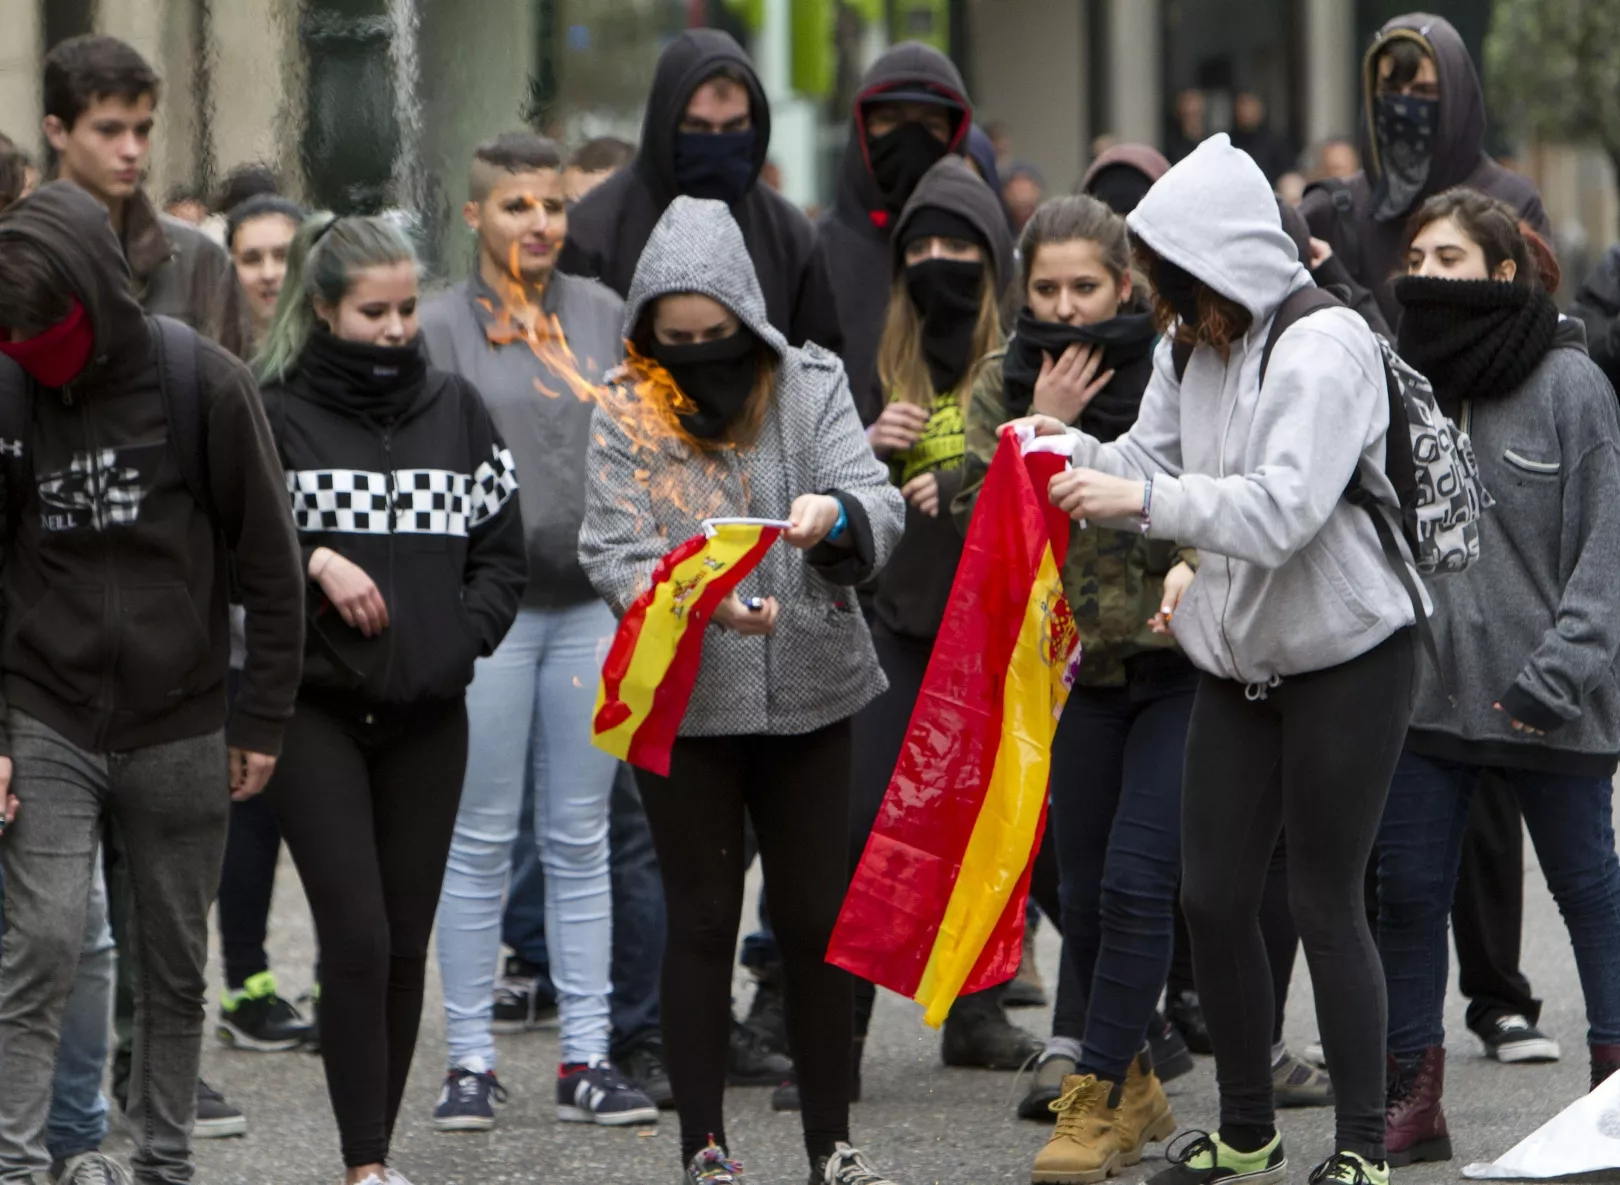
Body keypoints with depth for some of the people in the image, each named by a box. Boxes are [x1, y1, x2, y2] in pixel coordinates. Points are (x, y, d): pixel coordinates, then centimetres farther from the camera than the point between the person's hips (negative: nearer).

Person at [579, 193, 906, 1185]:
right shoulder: (627, 414, -3)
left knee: (817, 918, 7)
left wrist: (834, 512, -31)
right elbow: (616, 555, -10)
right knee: (702, 921, 5)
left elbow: (879, 504, -8)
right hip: (682, 703, -1)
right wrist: (708, 601, -28)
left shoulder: (811, 385, 1)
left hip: (810, 692, 1)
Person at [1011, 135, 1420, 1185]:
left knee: (1326, 902, -4)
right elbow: (1152, 465, 7)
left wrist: (1148, 498, -35)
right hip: (1237, 659, 7)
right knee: (1214, 897, 6)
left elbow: (1284, 509, -29)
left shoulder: (1326, 348, -19)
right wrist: (1077, 451, -12)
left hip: (1347, 658, -7)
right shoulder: (1191, 351, 5)